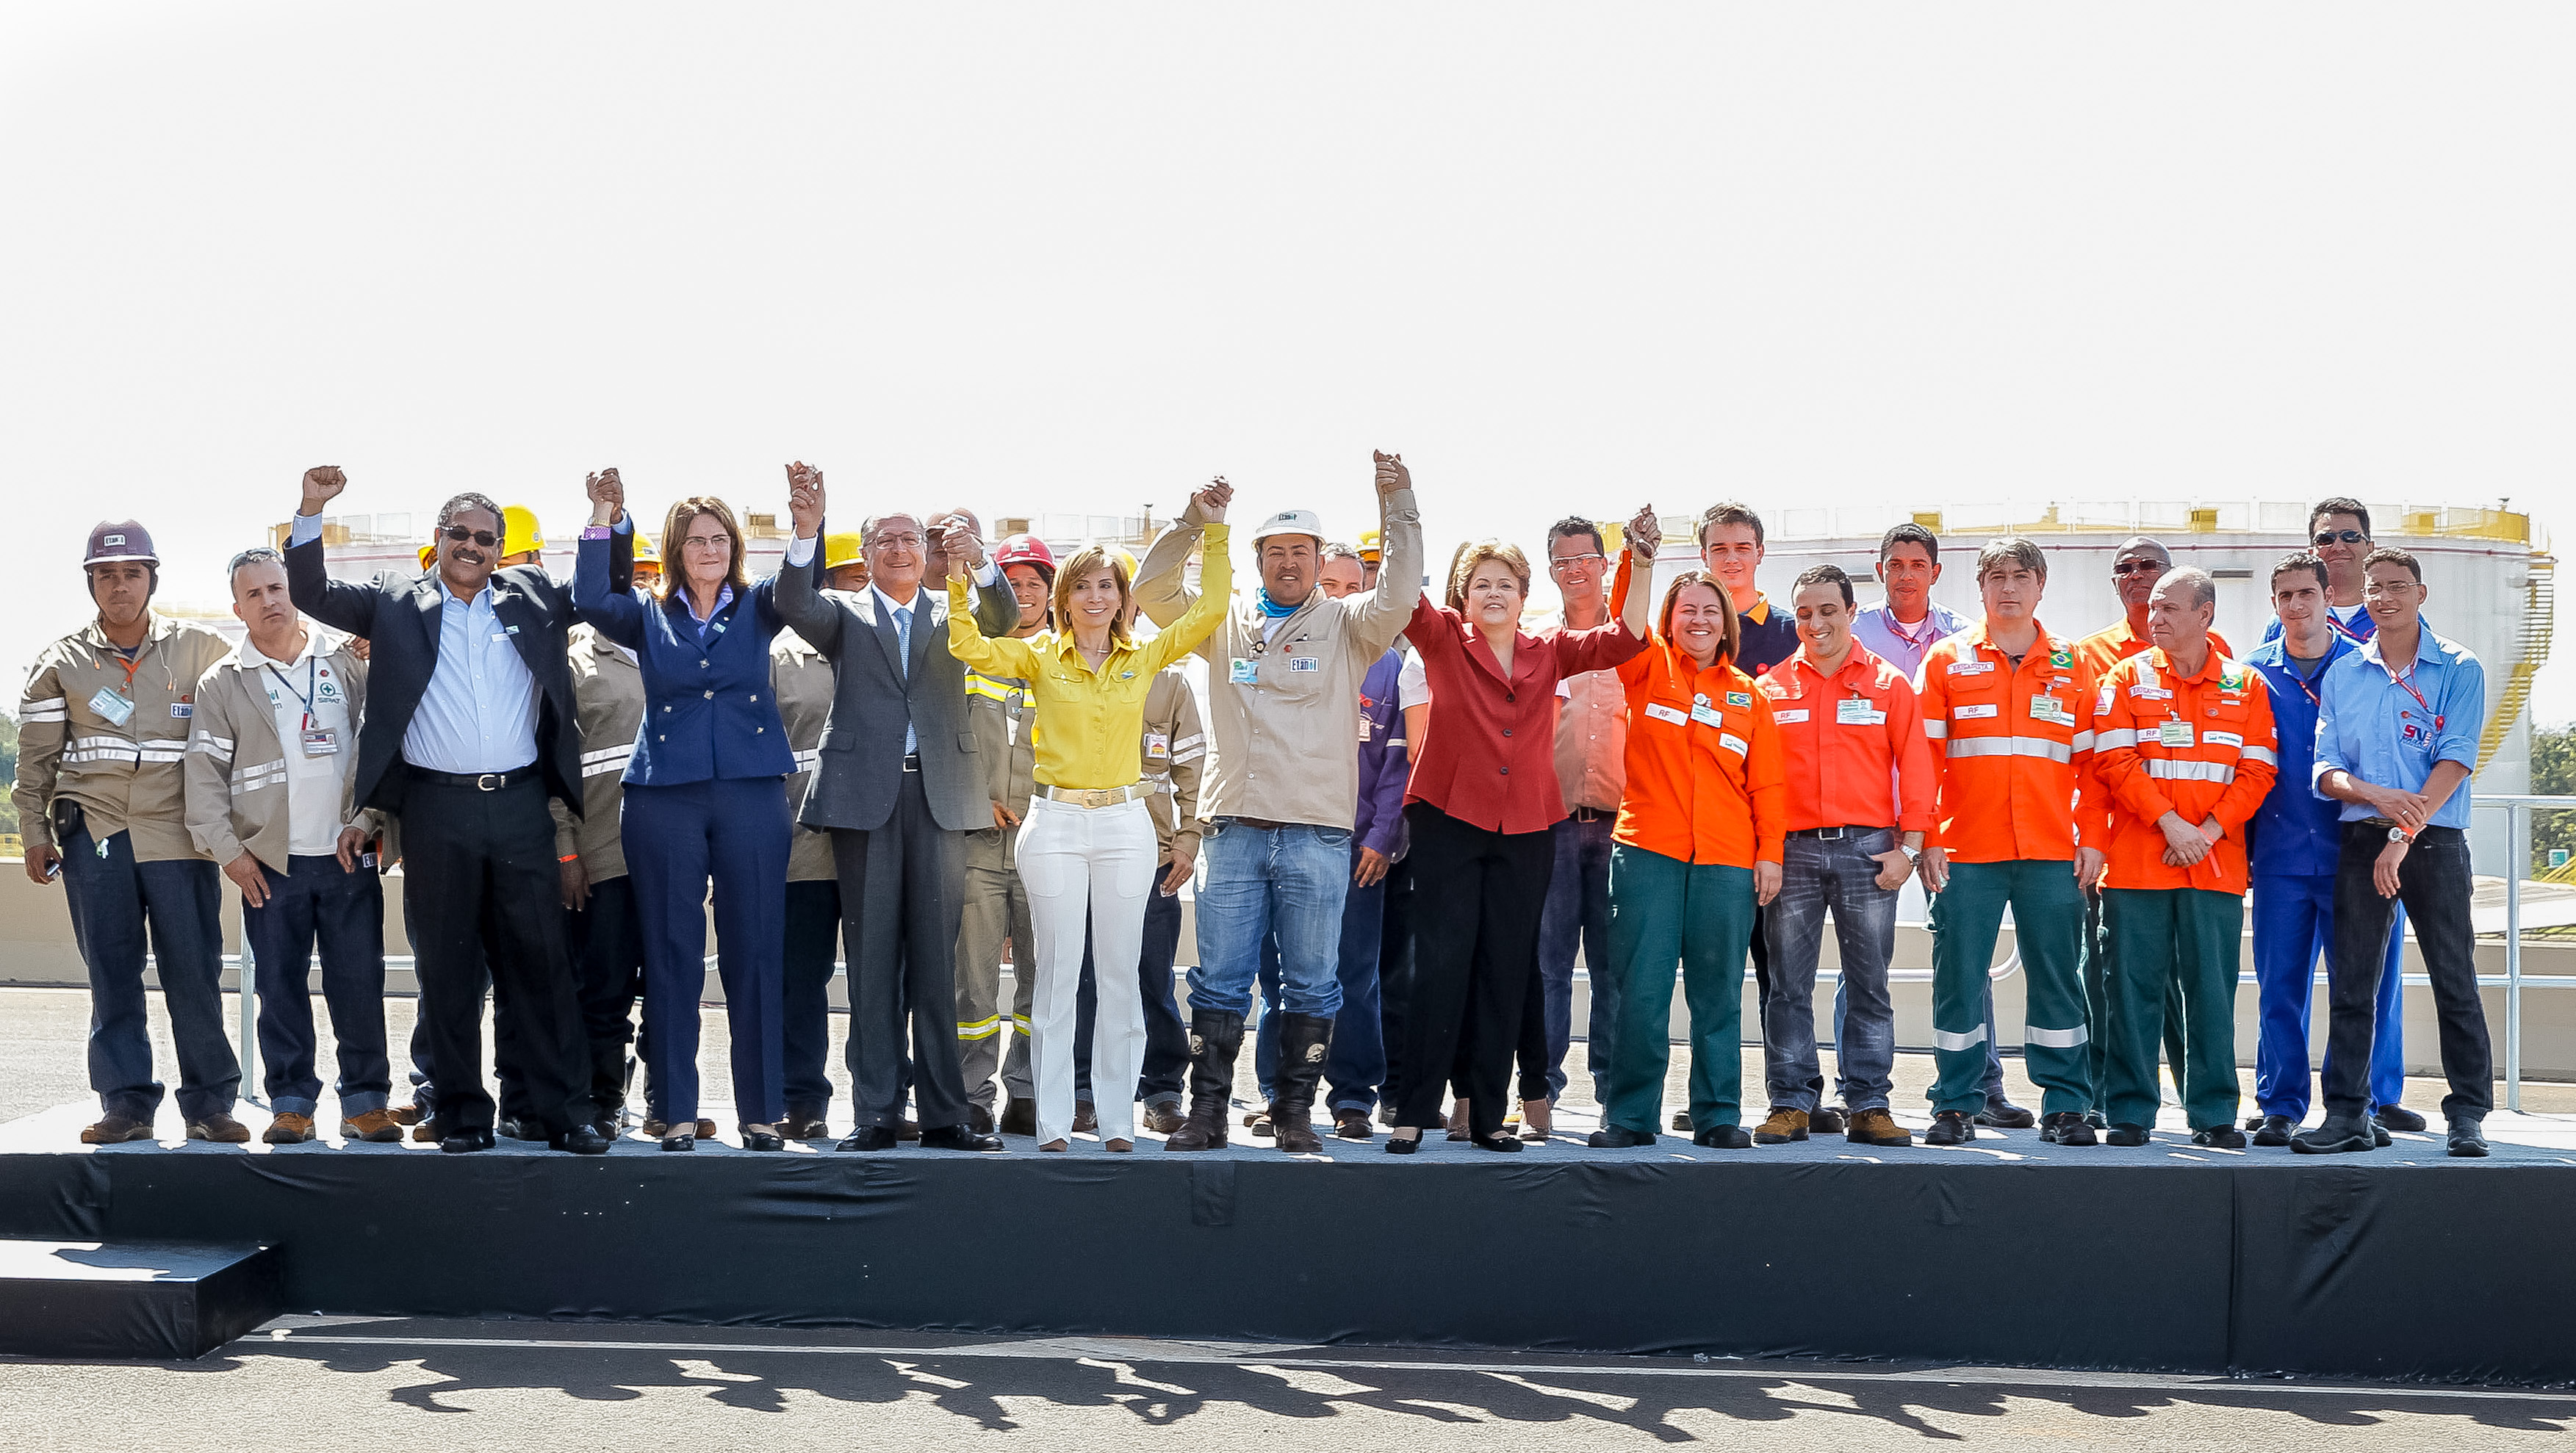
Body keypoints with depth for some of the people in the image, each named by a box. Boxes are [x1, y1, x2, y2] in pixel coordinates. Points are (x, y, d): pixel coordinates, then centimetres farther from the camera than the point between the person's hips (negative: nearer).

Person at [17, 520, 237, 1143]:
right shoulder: (62, 661, 10)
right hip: (93, 835, 1)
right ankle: (126, 1103, 8)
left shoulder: (200, 650, 6)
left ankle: (210, 1102, 5)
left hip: (178, 831, -1)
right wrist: (35, 833, 7)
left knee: (193, 970, -3)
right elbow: (36, 756, 11)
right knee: (111, 974, 2)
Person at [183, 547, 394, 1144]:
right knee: (280, 987, 3)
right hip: (270, 862, 0)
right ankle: (291, 1102, 12)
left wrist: (364, 821, -3)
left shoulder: (345, 662, 8)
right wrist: (229, 851, -3)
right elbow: (205, 775, 3)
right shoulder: (222, 682, 7)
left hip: (349, 856, 0)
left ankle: (365, 1100, 8)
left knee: (359, 983, 0)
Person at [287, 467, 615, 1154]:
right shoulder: (397, 606, 10)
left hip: (520, 804, 0)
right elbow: (311, 592, 7)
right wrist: (312, 509, -6)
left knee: (540, 961, 2)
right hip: (437, 808, 0)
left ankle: (565, 1110, 5)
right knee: (449, 968, 5)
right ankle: (463, 1114, 13)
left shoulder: (531, 596, 13)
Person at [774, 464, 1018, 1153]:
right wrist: (808, 531, -26)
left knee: (936, 957, 3)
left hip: (939, 794, 1)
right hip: (865, 795, -1)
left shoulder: (953, 616, 15)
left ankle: (943, 1113, 6)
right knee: (872, 958, 1)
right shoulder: (845, 614, 12)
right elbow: (795, 604, -9)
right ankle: (876, 1112, 5)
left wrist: (977, 558, -26)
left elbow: (1002, 617, -6)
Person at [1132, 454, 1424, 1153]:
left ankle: (1295, 1113, 14)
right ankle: (1207, 1113, 8)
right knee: (1219, 981, 2)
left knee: (1312, 985, 4)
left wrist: (1398, 508, -14)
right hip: (1233, 828, 1)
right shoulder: (1225, 622, 14)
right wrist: (1194, 519, -4)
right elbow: (1153, 590, 5)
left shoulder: (1346, 627, 7)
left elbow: (1398, 600, -10)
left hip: (1317, 832, -1)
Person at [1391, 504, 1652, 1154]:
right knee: (1441, 965, -6)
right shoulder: (1444, 640, 2)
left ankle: (1488, 1114, 13)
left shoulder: (1550, 651, 10)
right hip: (1449, 823, -3)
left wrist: (1640, 563, -4)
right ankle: (1415, 1111, 0)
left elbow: (1624, 638, 5)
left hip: (1527, 830, 3)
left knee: (1506, 972, 6)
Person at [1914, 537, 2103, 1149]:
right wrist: (1926, 839, -6)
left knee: (2056, 977, 4)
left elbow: (2091, 761, 10)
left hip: (2052, 853, 1)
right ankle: (1955, 1106, 8)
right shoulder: (1948, 659, 6)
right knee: (1958, 978, 1)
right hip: (1965, 851, -1)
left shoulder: (2071, 665, 11)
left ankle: (2065, 1105, 11)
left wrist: (2091, 839, 0)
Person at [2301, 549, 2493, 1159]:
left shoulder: (2459, 669, 1)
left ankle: (2468, 1115, 7)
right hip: (2361, 839, 3)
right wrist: (2377, 795, -14)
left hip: (2435, 840, -3)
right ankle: (2345, 1114, 6)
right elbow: (2326, 770, 6)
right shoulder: (2342, 674, 11)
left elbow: (2454, 762, -8)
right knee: (2350, 984, 2)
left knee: (2455, 982, 0)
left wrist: (2404, 835, -15)